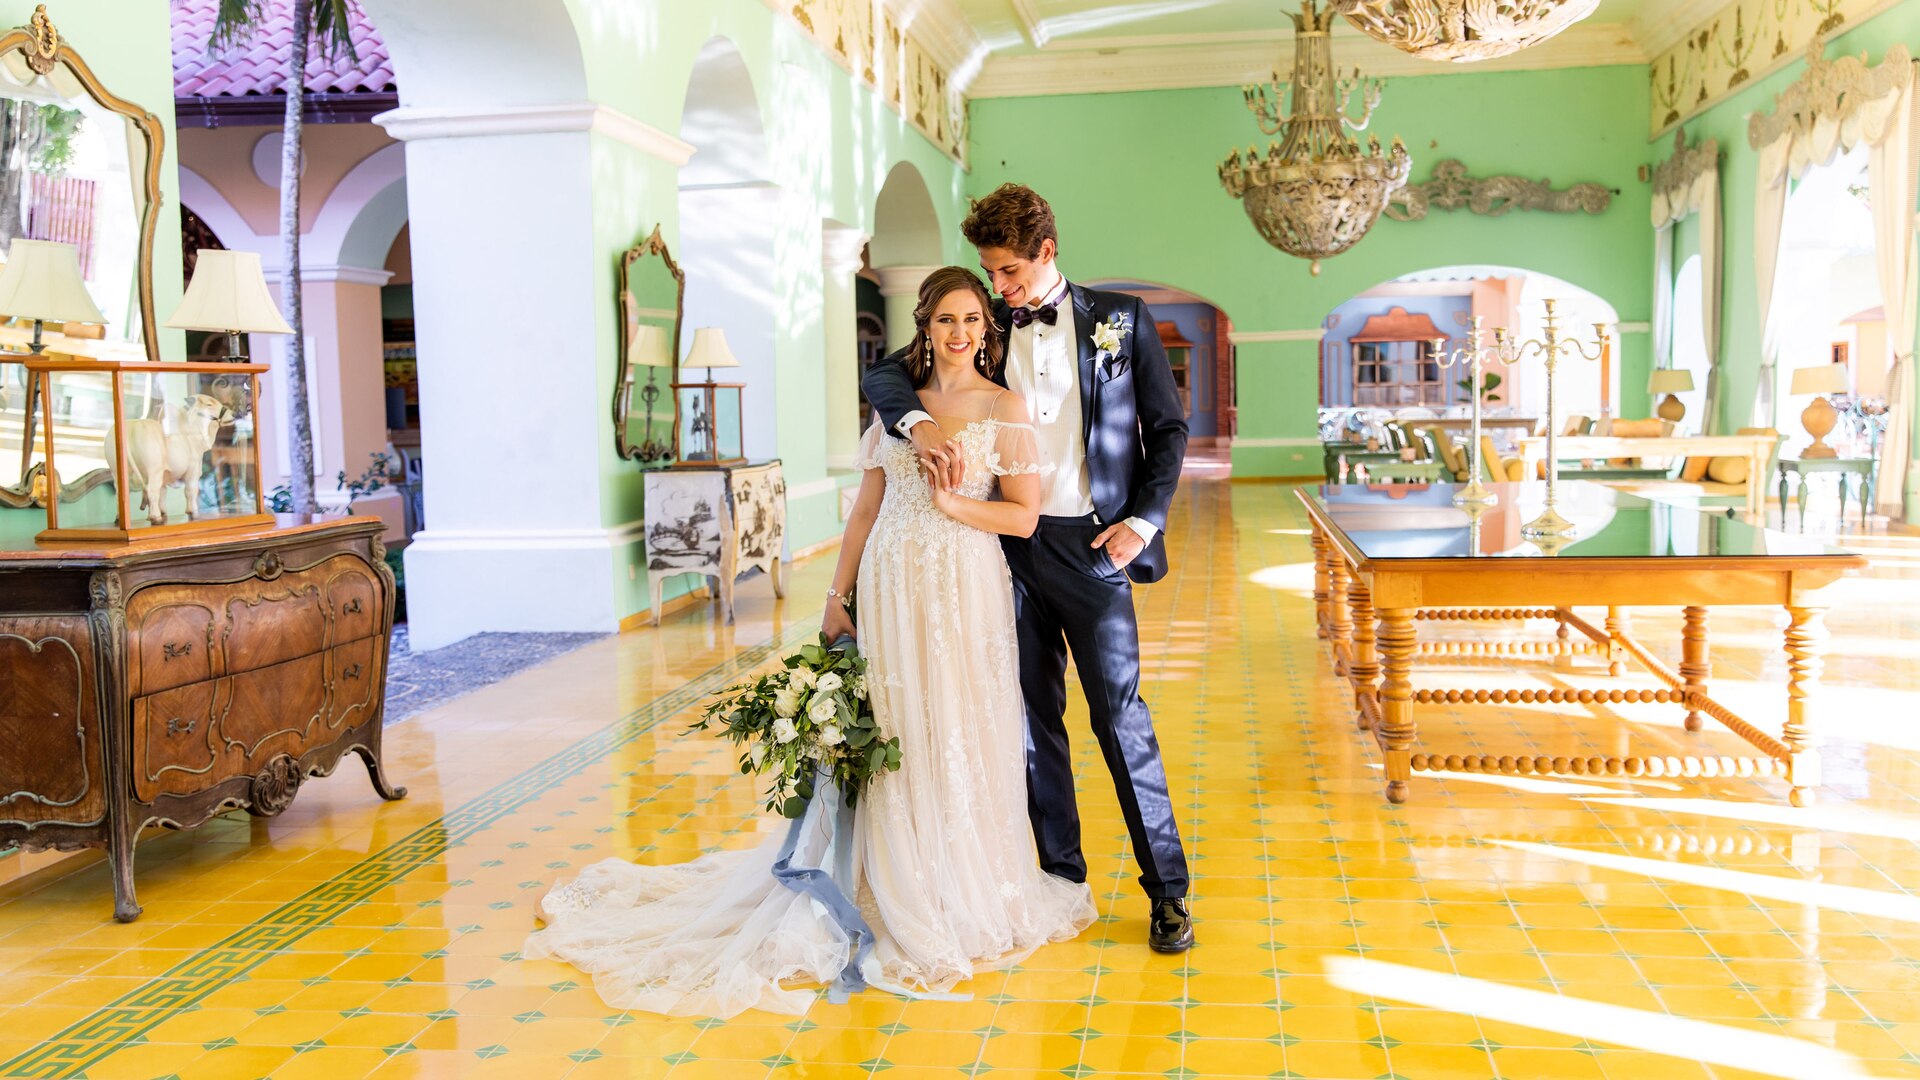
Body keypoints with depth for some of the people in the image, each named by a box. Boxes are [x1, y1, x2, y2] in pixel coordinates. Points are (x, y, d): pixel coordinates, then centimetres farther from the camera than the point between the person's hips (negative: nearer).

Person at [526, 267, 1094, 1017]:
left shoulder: (1005, 408, 1)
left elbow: (1025, 516, -2)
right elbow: (865, 510, 10)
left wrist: (952, 501, -15)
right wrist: (837, 597, 5)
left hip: (964, 595, -2)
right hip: (889, 590, 3)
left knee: (963, 742, 3)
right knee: (888, 742, 5)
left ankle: (966, 896, 20)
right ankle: (896, 897, 18)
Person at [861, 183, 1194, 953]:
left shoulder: (1119, 320, 3)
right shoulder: (986, 329, 8)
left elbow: (1168, 427, 6)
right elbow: (882, 375, 4)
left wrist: (1145, 519, -6)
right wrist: (917, 422, -17)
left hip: (1091, 543, -3)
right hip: (1008, 543, 3)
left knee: (1119, 711, -3)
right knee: (1033, 716, 8)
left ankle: (1167, 889, 8)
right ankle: (1062, 877, 20)